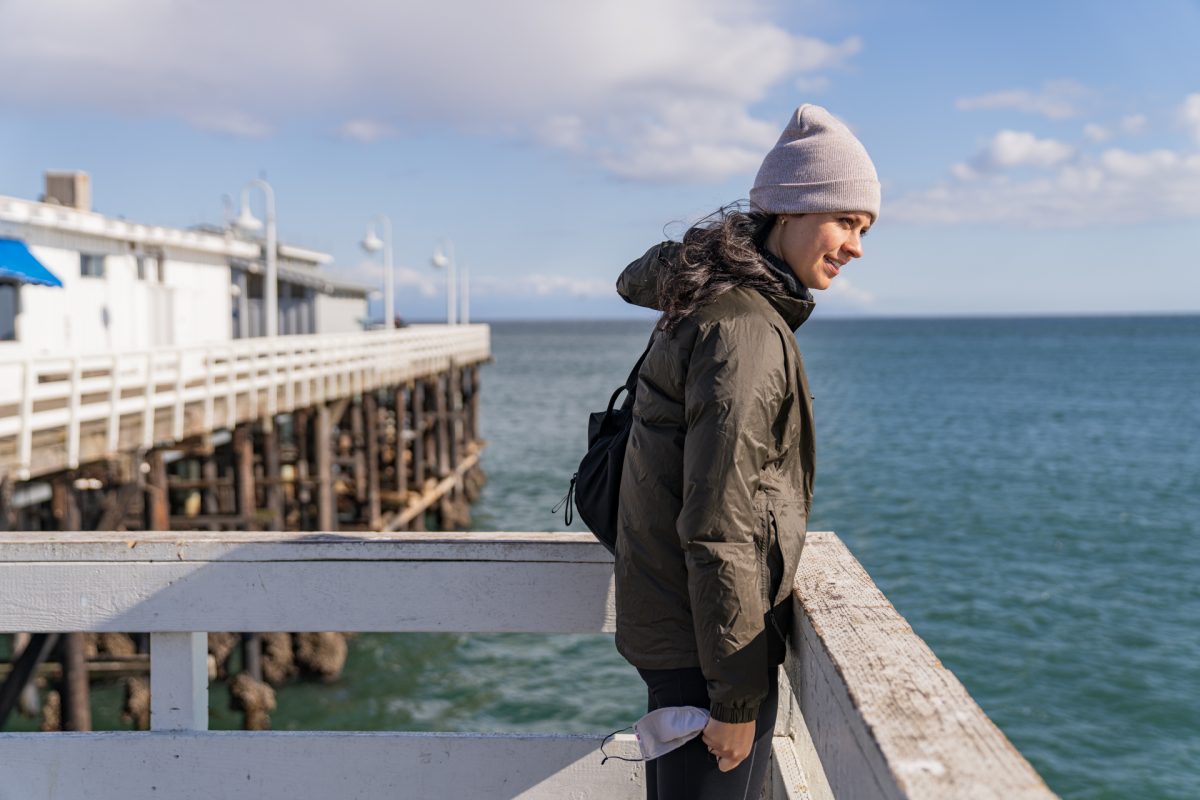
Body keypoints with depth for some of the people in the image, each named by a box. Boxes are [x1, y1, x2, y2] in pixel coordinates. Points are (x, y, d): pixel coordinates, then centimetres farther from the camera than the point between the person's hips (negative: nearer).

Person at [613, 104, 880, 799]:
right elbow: (719, 530, -25)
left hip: (665, 630, 11)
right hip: (703, 645, -11)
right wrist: (738, 696, -22)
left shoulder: (710, 295, 8)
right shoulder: (747, 330, -22)